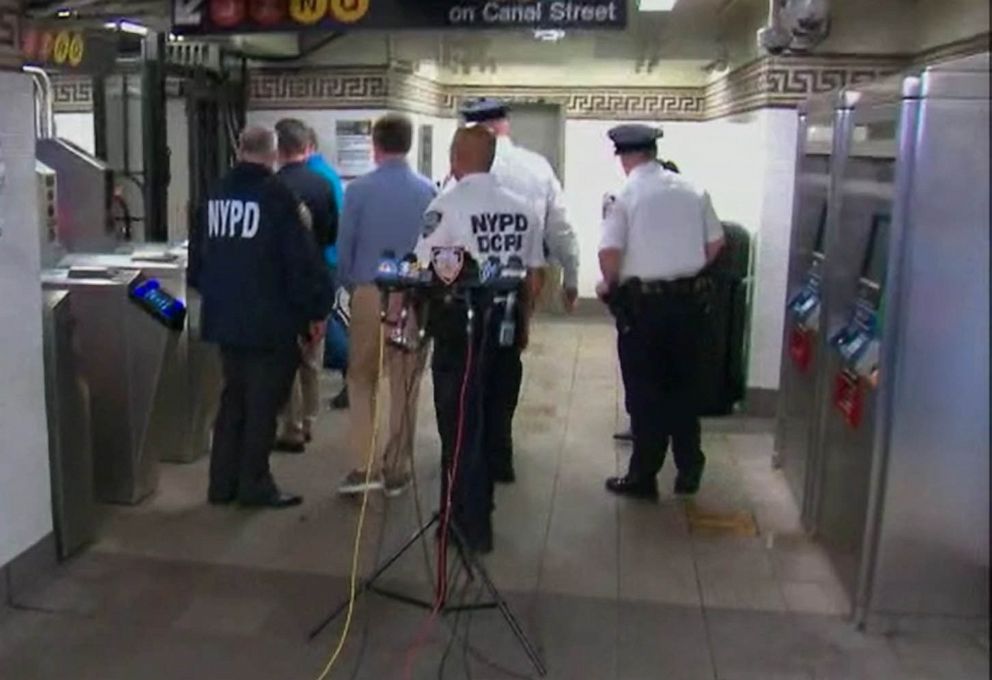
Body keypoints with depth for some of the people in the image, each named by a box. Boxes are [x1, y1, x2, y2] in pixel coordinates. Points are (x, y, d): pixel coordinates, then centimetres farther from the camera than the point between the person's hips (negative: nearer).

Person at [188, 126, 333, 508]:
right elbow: (302, 259, -14)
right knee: (263, 403, 3)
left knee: (233, 397, 16)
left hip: (225, 318, 7)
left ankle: (223, 482, 21)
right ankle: (254, 484, 9)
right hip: (270, 320, -6)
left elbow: (197, 257, 15)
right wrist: (316, 309, -5)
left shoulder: (215, 194, 7)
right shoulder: (276, 195, -12)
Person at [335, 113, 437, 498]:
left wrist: (349, 286, 16)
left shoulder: (359, 190, -4)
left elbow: (344, 247, 0)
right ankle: (396, 470, 16)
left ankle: (364, 466, 6)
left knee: (361, 381, 13)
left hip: (370, 294, -1)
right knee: (405, 385, 10)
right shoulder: (428, 191, -2)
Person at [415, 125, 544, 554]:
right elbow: (533, 277, 8)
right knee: (494, 417, 16)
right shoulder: (523, 210, 4)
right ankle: (478, 512, 31)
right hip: (506, 322, 6)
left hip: (461, 322, -5)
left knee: (461, 423, 5)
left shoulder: (446, 207, -12)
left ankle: (470, 525, 13)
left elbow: (424, 273, -14)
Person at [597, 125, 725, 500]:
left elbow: (609, 253, -19)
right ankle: (689, 470, 24)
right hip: (688, 299, 4)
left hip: (641, 303, -4)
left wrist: (609, 284, -1)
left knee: (645, 391, 6)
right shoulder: (692, 191, 3)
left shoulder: (623, 196, -10)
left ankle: (643, 477, 14)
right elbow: (715, 244, 8)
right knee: (683, 386, 16)